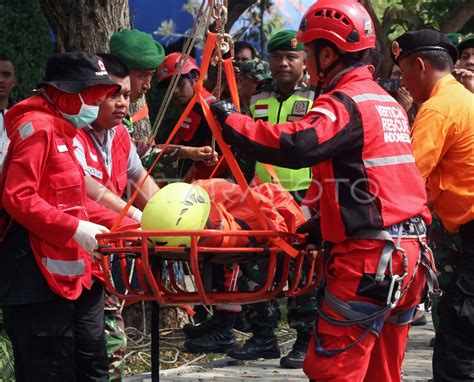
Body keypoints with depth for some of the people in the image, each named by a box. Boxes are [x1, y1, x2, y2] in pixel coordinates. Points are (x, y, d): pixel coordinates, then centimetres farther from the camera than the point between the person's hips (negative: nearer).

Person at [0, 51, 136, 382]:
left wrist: (125, 224, 9)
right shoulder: (37, 128, -12)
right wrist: (75, 229, -24)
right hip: (43, 274, -10)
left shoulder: (67, 131, 19)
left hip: (77, 270, 10)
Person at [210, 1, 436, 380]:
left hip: (368, 254, -9)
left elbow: (299, 145, -27)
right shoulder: (387, 101, 19)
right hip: (410, 249, 9)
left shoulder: (344, 103, -11)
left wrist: (232, 121, -18)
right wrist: (319, 215, 26)